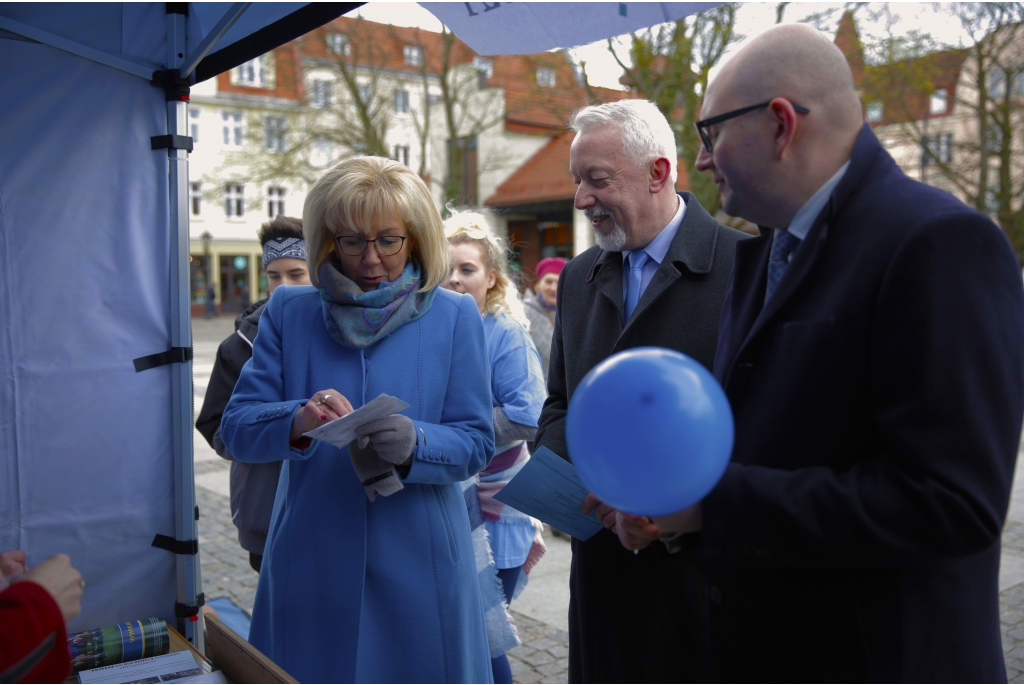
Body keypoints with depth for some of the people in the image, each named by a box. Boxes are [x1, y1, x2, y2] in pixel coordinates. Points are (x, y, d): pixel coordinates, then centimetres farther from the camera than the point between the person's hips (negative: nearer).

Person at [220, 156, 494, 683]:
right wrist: (297, 422, -25)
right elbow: (236, 427, -4)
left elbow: (476, 442, -4)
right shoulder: (289, 312, 1)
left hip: (418, 563, 0)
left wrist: (415, 443, -25)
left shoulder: (454, 317, -2)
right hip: (312, 565, 1)